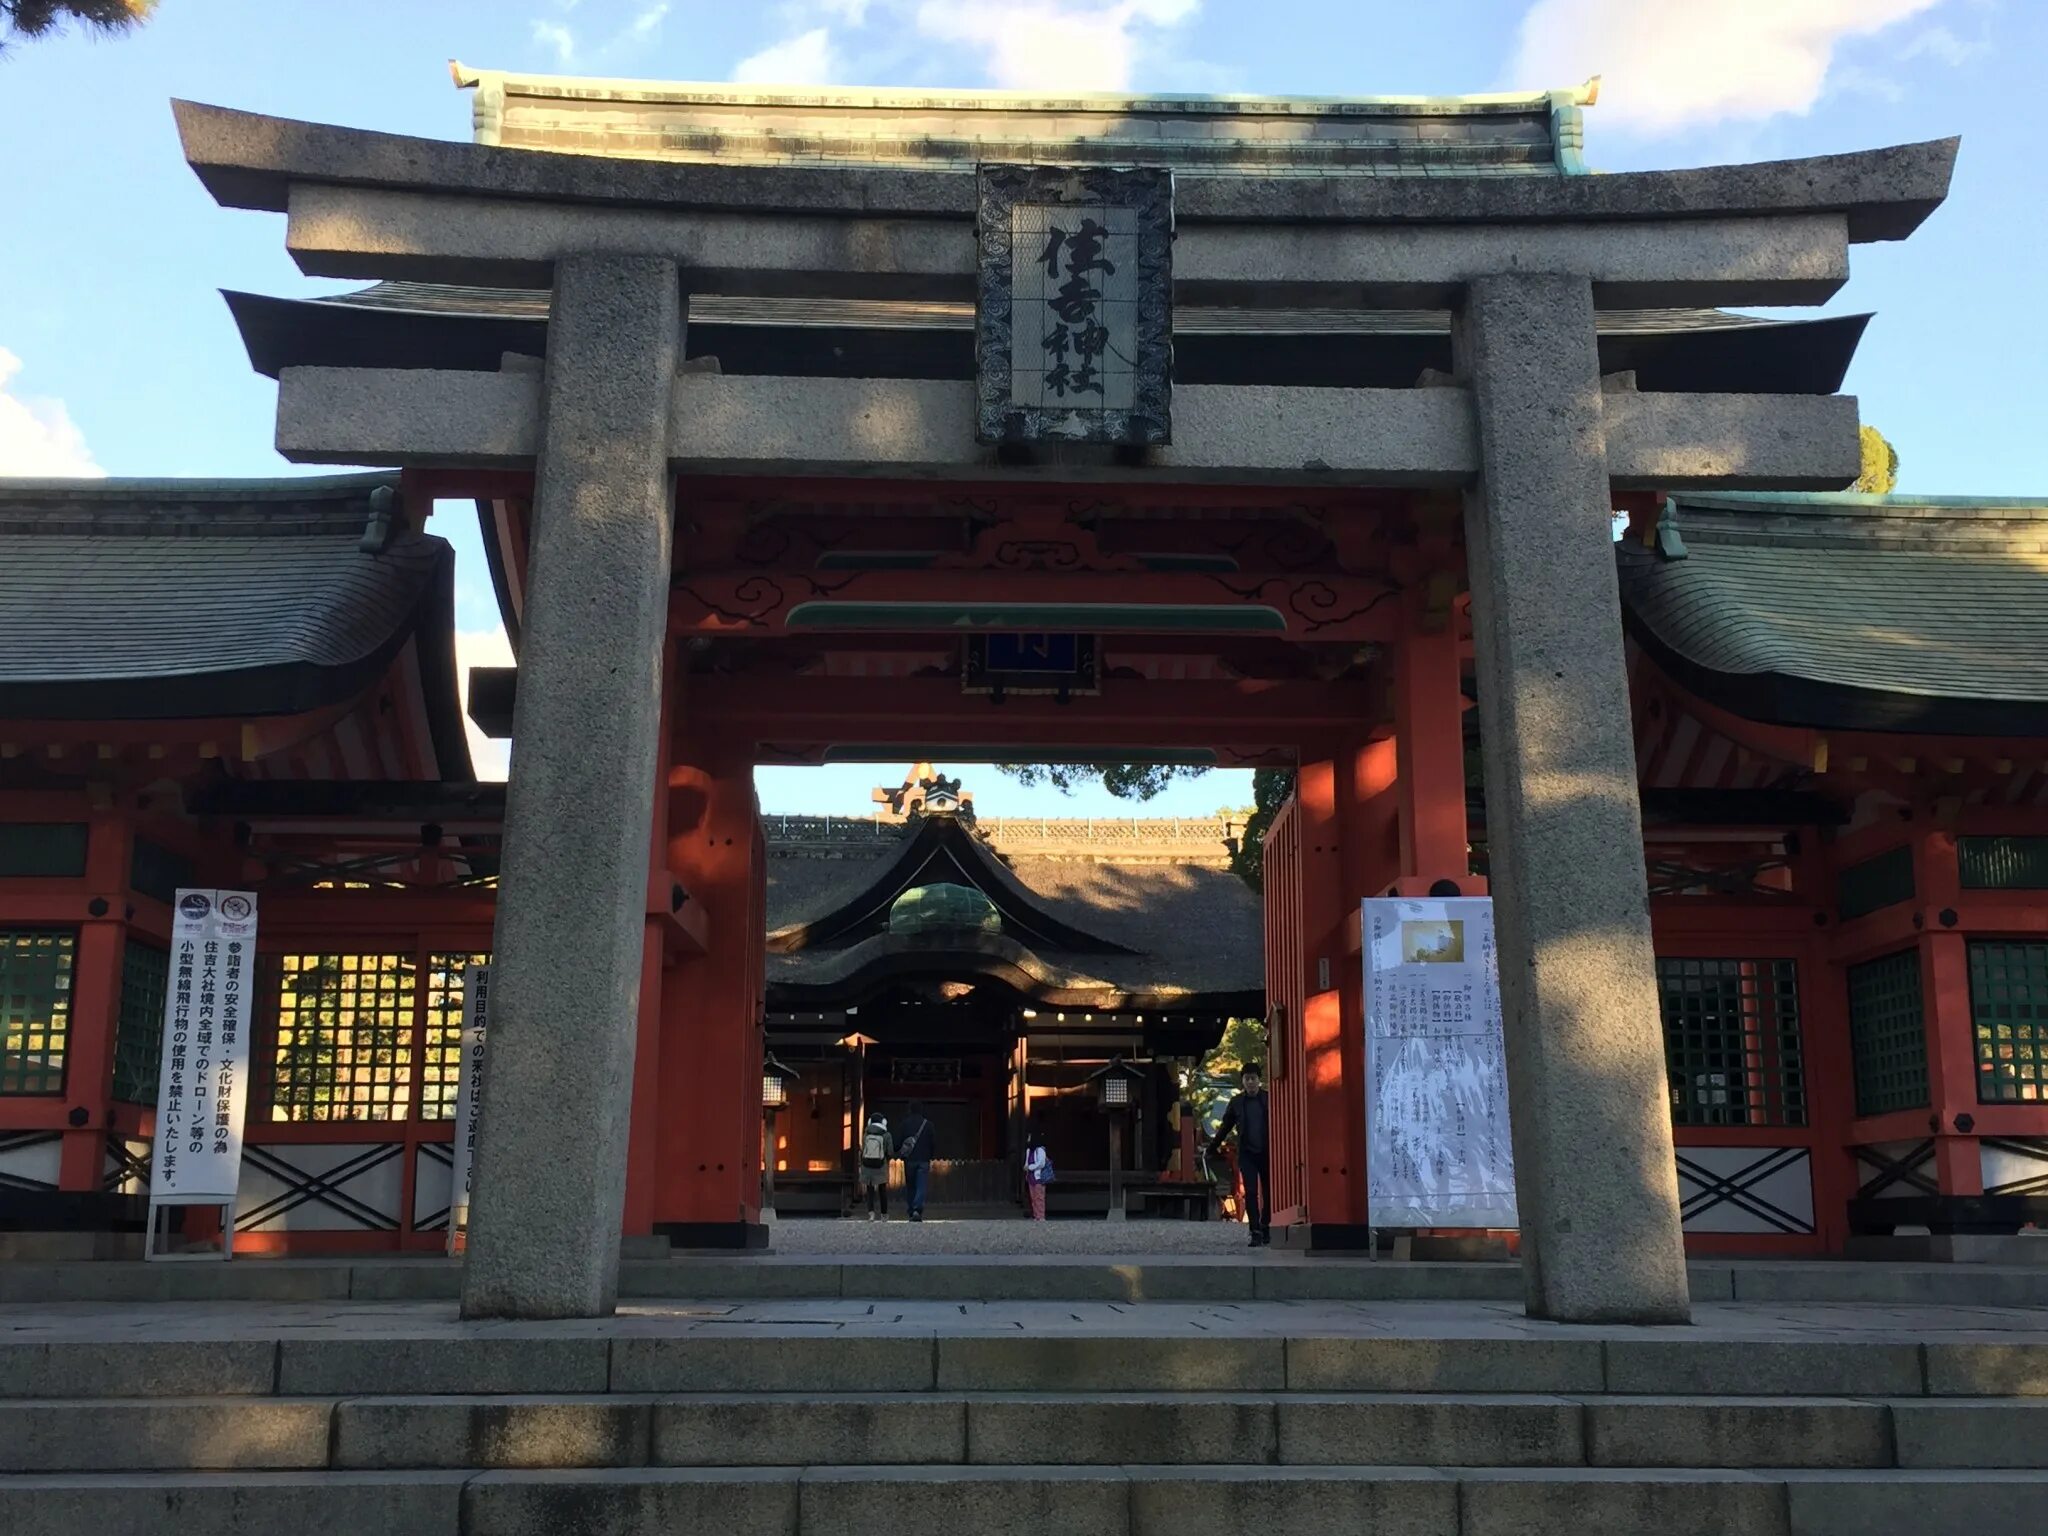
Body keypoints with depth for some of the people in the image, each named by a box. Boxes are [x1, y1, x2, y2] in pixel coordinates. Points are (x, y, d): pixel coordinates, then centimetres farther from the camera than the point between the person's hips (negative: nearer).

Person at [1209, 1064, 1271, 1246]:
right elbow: (1225, 1127, 11)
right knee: (1251, 1193, -6)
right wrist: (1212, 1148, 10)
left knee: (1268, 1192, 8)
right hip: (1247, 1154, 1)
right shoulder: (1236, 1102, 5)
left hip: (1267, 1152, -1)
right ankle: (1256, 1233, -5)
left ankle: (1265, 1228, 24)